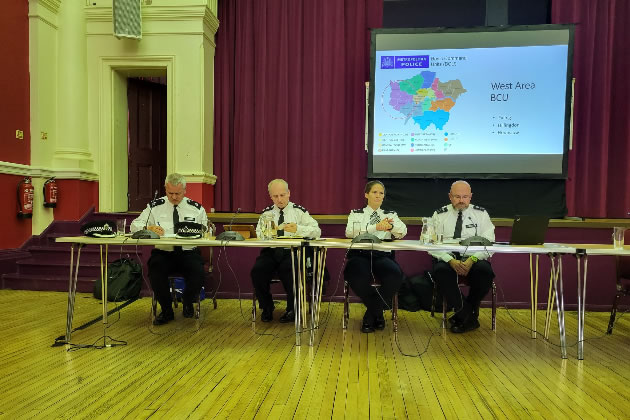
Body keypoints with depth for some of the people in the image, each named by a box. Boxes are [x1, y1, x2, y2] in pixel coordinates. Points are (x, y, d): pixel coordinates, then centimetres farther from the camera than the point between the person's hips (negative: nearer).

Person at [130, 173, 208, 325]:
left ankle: (187, 303, 7)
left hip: (189, 253, 0)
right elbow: (134, 226, 4)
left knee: (198, 271, -30)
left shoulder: (196, 208, 9)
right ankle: (166, 310, -4)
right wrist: (149, 228, -18)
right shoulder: (155, 206, 8)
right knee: (155, 269, -32)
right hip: (163, 253, 0)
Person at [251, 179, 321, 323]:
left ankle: (292, 309, -7)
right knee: (257, 270, -25)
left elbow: (317, 231, -3)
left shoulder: (298, 211, 8)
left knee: (289, 270, -33)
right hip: (270, 252, 3)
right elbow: (259, 235, 5)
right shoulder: (266, 213, 17)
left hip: (292, 252, -2)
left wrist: (298, 229, -19)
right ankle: (267, 308, 0)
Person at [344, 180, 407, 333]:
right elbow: (349, 231, -5)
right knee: (358, 278, -37)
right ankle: (377, 313, -6)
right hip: (360, 255, -1)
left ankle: (370, 315, -9)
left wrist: (390, 226, -21)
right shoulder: (356, 214, 19)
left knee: (395, 275, -34)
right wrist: (376, 227, -16)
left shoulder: (391, 214, 24)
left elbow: (403, 232, 4)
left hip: (382, 256, 2)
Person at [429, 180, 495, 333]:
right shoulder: (440, 214, 9)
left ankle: (462, 315, -9)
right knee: (440, 271, -33)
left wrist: (472, 260, -18)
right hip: (447, 259, 0)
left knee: (485, 270, -32)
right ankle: (469, 317, -18)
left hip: (474, 260, 1)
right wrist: (451, 261, -18)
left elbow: (488, 243, 1)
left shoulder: (481, 214, 11)